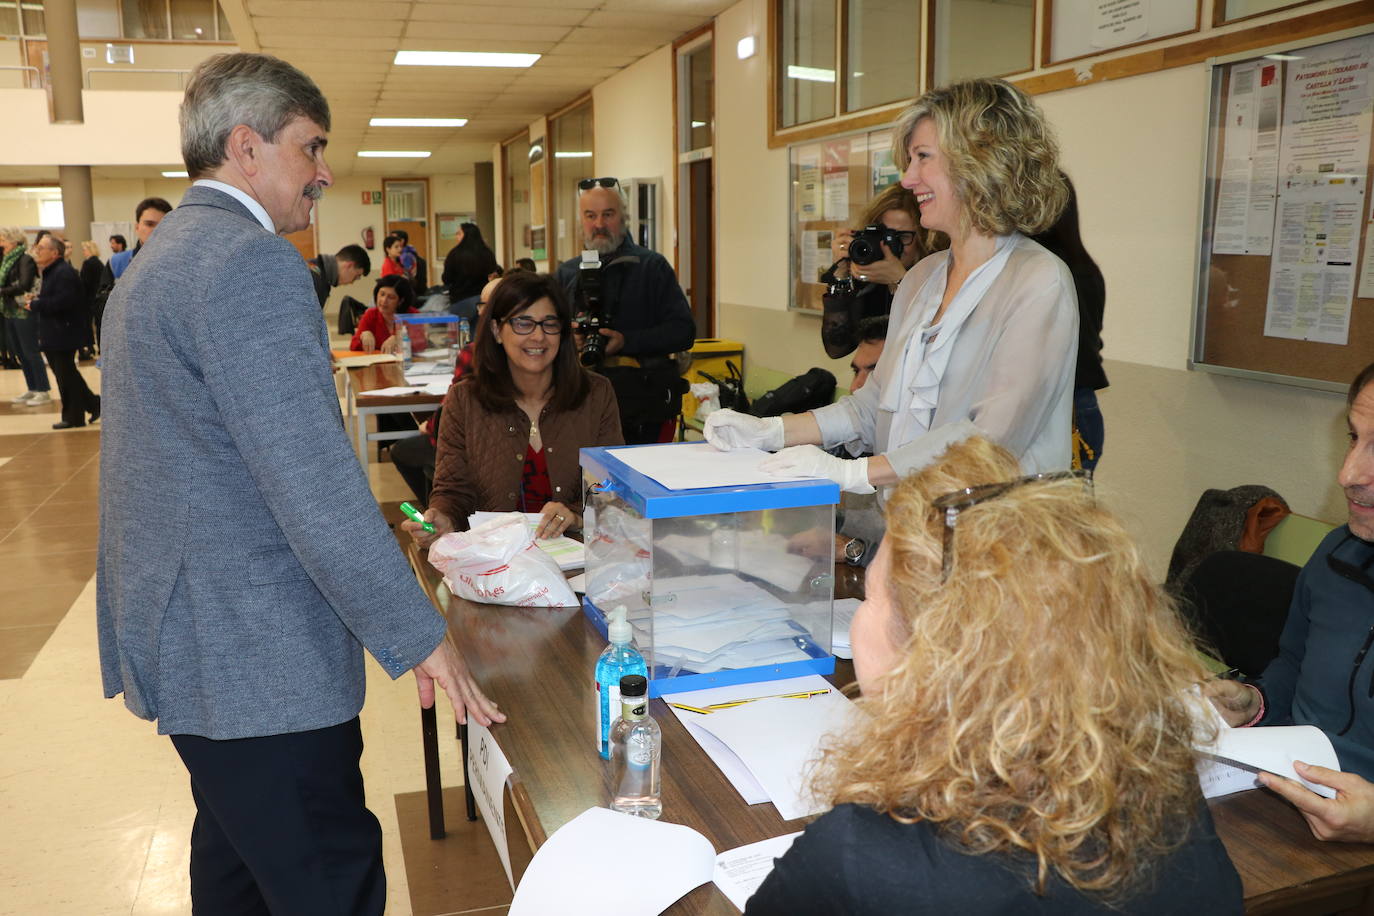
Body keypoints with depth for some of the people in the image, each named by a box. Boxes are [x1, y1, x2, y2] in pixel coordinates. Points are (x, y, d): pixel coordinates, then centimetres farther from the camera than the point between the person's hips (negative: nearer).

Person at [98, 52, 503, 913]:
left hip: (187, 641, 11)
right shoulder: (253, 262, -18)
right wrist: (420, 635, -18)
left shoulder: (156, 260, 15)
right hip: (258, 661, -11)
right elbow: (313, 478, -25)